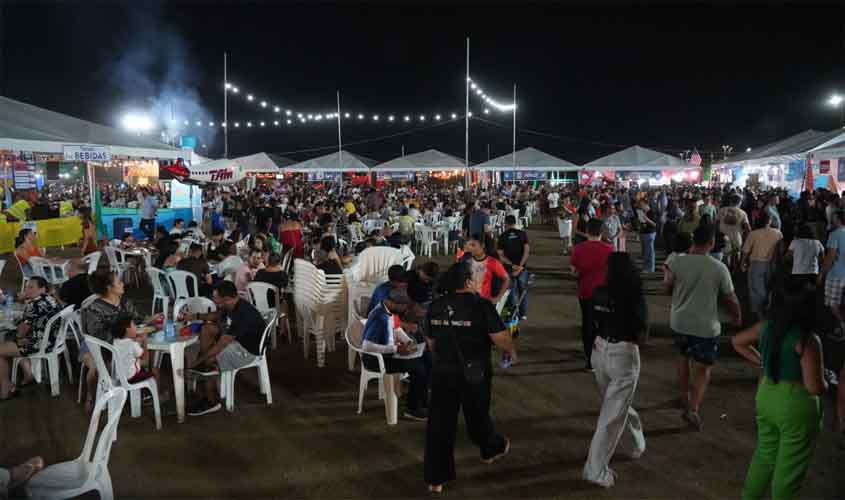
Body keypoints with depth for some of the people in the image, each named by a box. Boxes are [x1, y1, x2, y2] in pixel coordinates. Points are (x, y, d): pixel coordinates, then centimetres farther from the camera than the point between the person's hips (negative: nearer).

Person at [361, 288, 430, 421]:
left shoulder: (391, 310, 0)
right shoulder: (380, 318, -29)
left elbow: (397, 329, 19)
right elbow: (366, 346, -32)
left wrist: (409, 341, 0)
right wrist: (396, 349, -30)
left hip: (389, 353, 9)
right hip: (375, 359, -9)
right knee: (418, 367, -19)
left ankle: (423, 403, 14)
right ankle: (412, 409, -2)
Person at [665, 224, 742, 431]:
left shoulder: (677, 261, -11)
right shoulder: (719, 268, -13)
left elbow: (667, 288, 1)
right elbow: (730, 298, -1)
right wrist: (737, 316, 17)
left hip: (679, 323, 3)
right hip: (705, 326, -3)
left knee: (684, 357, 25)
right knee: (702, 369, 7)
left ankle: (685, 398, 38)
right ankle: (693, 408, -7)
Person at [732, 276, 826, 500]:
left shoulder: (766, 327, -5)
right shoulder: (807, 340, -24)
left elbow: (738, 342, 13)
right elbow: (815, 387, -23)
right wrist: (826, 383, -2)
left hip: (766, 397, 7)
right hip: (796, 406, -7)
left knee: (765, 453, 25)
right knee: (790, 465, 12)